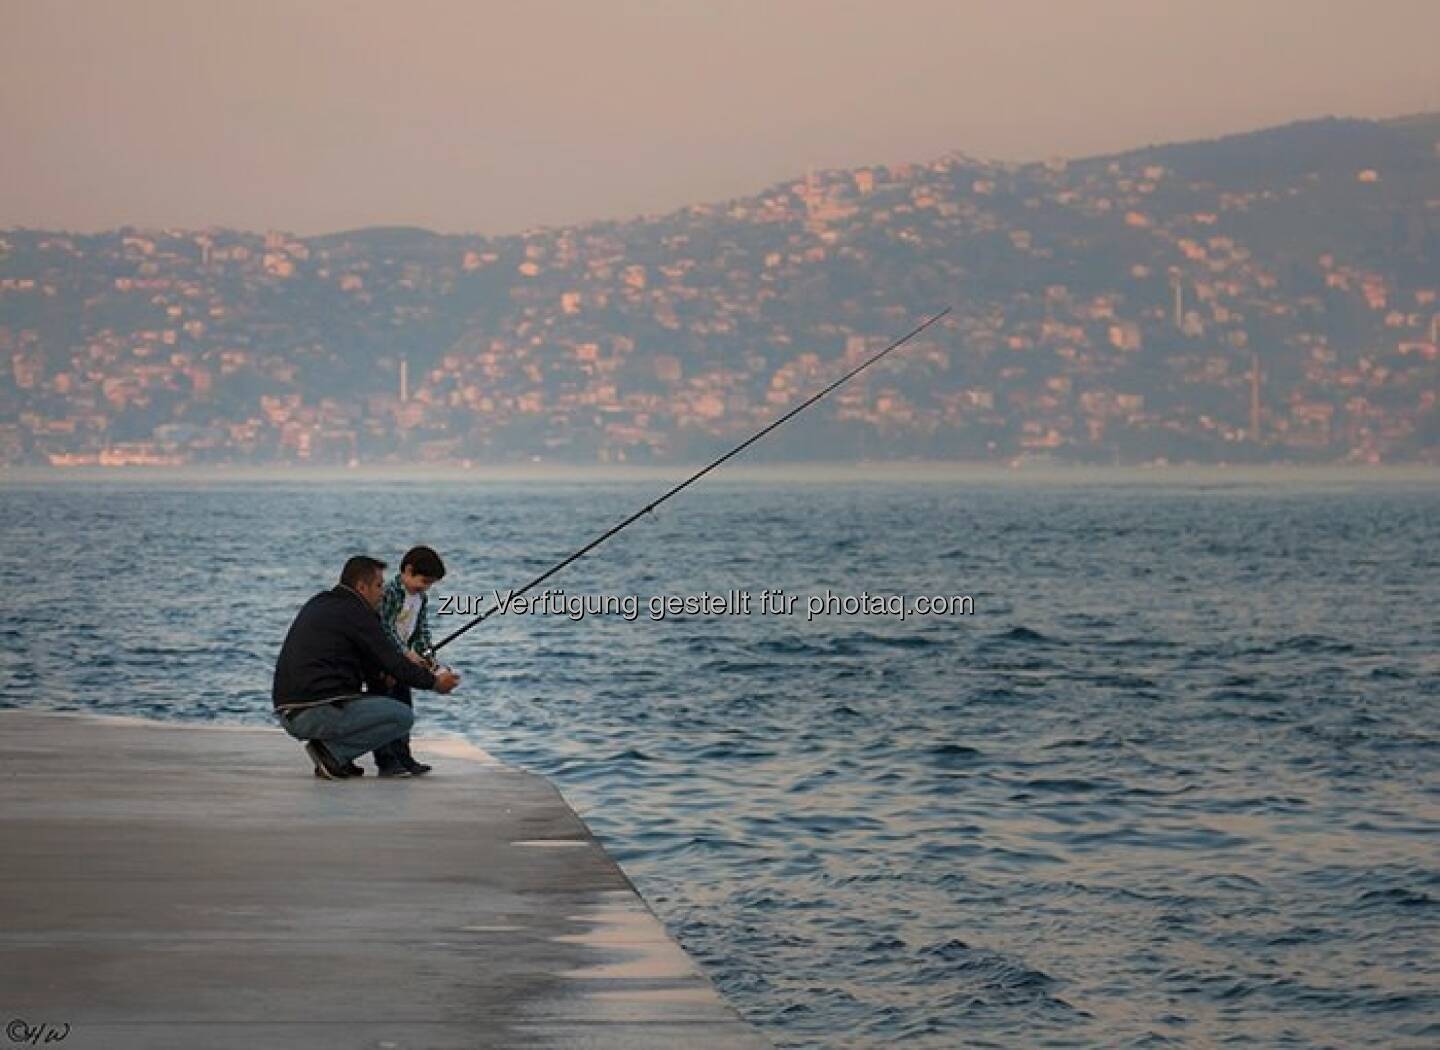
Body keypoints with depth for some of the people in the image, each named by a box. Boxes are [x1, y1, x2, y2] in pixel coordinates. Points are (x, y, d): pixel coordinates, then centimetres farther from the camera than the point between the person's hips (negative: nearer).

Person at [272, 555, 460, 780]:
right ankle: (332, 751, -9)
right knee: (403, 716, -6)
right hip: (316, 714, -9)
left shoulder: (316, 604, 20)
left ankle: (332, 753, 12)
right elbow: (394, 664, -4)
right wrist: (434, 682, 10)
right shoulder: (357, 613, -7)